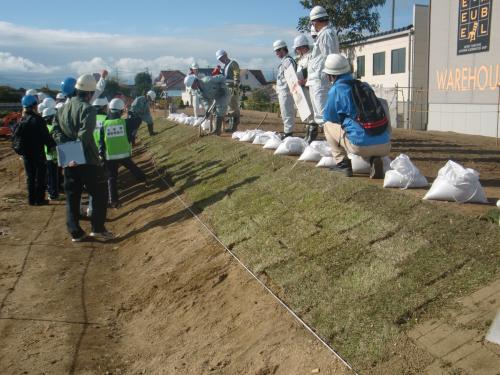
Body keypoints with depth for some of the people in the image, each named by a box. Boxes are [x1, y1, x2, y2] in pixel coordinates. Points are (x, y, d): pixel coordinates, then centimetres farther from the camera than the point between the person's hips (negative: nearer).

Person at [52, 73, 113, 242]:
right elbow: (85, 134, -23)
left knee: (72, 196, 12)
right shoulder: (87, 108, -13)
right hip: (88, 160, -7)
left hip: (69, 160, 7)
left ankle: (75, 232, 15)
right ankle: (98, 228, 6)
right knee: (99, 194, 7)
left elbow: (56, 130, 4)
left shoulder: (63, 108, 11)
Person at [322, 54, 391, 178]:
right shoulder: (365, 85, 18)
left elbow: (328, 117, 11)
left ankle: (342, 163, 11)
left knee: (328, 125, 18)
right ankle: (375, 159, 13)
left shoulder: (336, 90, 0)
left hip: (361, 146, -4)